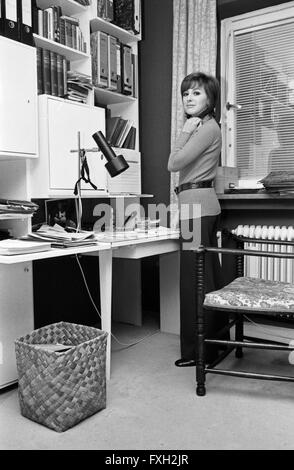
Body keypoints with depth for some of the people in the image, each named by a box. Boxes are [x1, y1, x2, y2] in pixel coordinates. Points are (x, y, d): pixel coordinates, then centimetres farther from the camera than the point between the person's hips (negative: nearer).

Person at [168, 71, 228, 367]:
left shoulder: (207, 127, -9)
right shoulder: (202, 127, 22)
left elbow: (174, 164, -15)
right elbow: (175, 164, 18)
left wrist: (185, 131, -7)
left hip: (196, 203, -11)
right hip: (201, 202, 11)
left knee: (195, 277, -8)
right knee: (209, 274, 14)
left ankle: (198, 350, 1)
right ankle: (216, 337, 26)